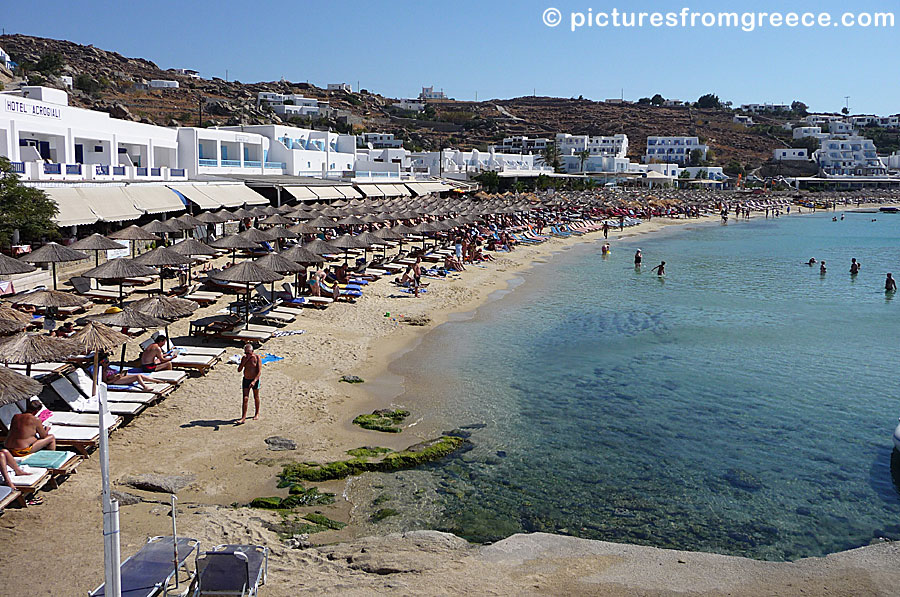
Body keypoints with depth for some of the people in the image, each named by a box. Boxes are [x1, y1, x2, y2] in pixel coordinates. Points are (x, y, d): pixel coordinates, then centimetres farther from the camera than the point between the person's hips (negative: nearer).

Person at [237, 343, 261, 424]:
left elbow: (260, 371, -19)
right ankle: (243, 417, -6)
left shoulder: (257, 358, -14)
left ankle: (257, 413, 33)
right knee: (245, 399, -5)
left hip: (255, 380, -3)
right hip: (246, 380, 3)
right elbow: (239, 370, -5)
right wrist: (244, 361, -17)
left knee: (256, 397, 13)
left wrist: (254, 381, -30)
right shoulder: (244, 358, -2)